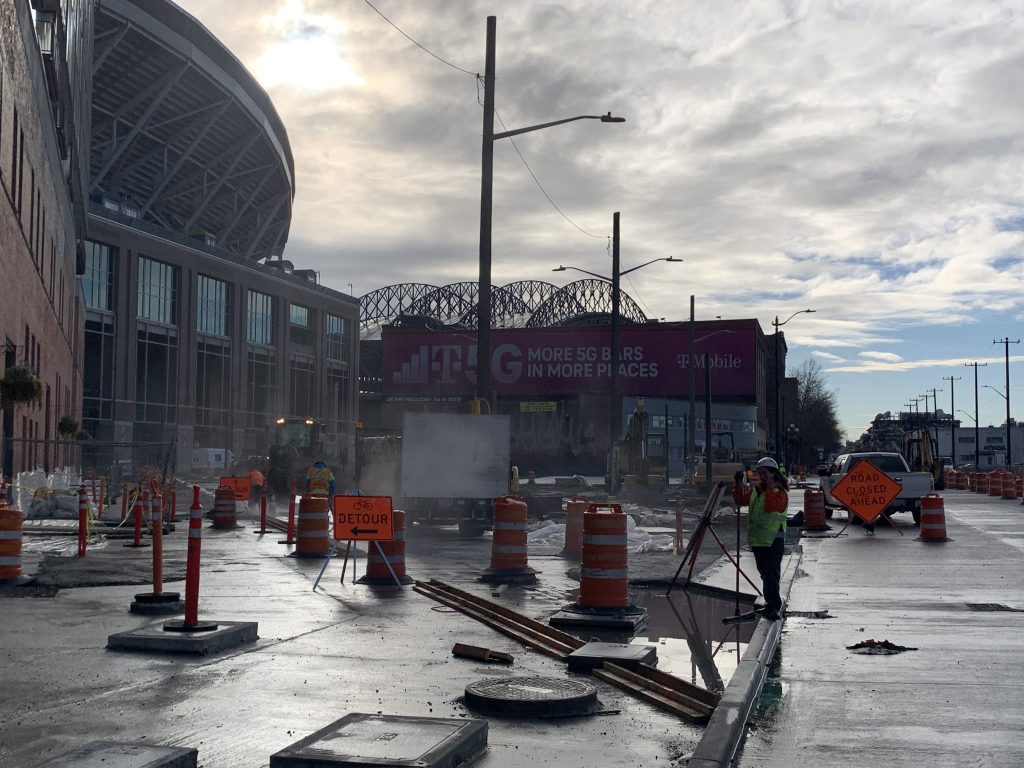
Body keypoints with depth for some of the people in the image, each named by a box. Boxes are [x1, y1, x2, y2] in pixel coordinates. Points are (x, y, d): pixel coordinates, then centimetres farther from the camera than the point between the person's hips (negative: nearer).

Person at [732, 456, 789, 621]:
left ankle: (773, 607, -12)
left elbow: (770, 506, -25)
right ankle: (773, 604, 27)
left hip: (773, 541, -8)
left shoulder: (780, 492, -8)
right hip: (757, 540, 8)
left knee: (771, 574, -12)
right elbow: (740, 501, 12)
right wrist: (738, 484, -1)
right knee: (764, 573, 15)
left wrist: (770, 487, -20)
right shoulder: (754, 490, 14)